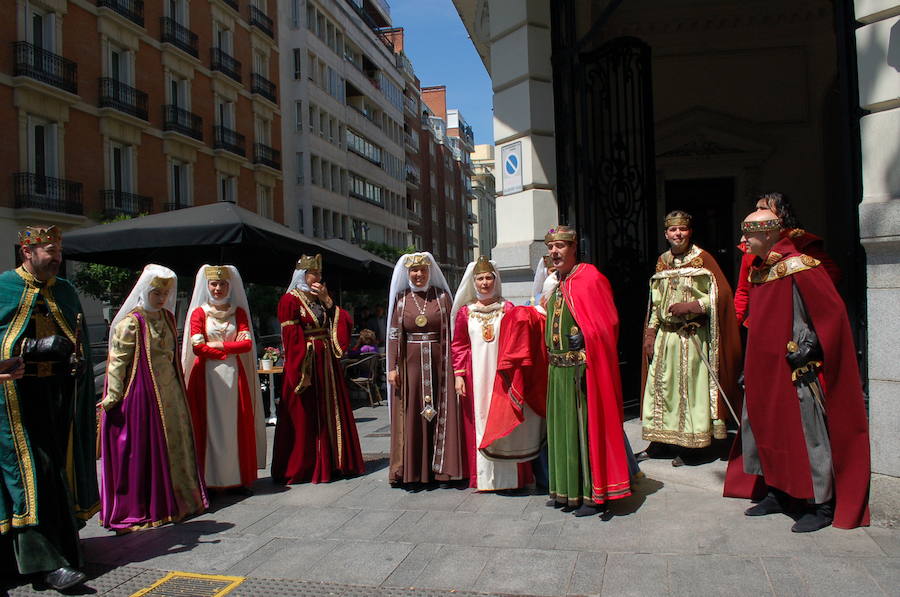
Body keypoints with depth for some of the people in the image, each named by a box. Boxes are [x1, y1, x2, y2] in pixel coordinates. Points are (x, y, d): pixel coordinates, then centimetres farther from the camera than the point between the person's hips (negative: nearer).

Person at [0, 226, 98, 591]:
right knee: (30, 472, -6)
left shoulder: (65, 292, 13)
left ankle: (62, 543, 20)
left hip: (60, 395, 4)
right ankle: (46, 560, -7)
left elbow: (80, 343, 16)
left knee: (60, 469, 8)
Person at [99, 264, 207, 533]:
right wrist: (112, 398, -17)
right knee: (141, 448, -1)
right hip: (141, 392, -7)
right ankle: (137, 510, 11)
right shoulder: (131, 322, -11)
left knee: (173, 443, 13)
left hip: (169, 392, 7)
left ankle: (176, 498, 27)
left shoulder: (167, 317, 11)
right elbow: (118, 361, -13)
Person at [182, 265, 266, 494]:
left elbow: (247, 344, 0)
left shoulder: (239, 312, 10)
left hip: (233, 375, 2)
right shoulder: (199, 312, 4)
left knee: (236, 426, 1)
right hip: (206, 375, -2)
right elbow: (197, 347, -7)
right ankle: (208, 480, 4)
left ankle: (238, 478, 8)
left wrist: (219, 344, -7)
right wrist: (229, 351, -7)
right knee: (208, 425, -2)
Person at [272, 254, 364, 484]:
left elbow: (345, 322, 7)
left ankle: (330, 463, 22)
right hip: (305, 364, -7)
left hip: (327, 363, 7)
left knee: (331, 414, 11)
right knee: (304, 417, 0)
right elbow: (291, 339, -13)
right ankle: (300, 468, 12)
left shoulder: (322, 298, 15)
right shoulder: (290, 300, -6)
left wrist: (327, 301, -4)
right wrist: (301, 371, -19)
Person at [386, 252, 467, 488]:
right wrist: (392, 367, -4)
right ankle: (412, 474, 8)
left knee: (441, 413, 2)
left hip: (438, 363, 0)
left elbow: (451, 331, 1)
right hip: (411, 364, 0)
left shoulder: (442, 296, 5)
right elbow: (394, 335, 4)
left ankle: (442, 469, 13)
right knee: (412, 415, 2)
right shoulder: (401, 299, 6)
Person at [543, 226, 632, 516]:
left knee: (586, 427, -2)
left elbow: (604, 326, -15)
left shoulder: (589, 279, -10)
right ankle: (567, 491, 26)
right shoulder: (558, 284, 15)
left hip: (583, 369, -9)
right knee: (562, 427, 14)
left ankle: (594, 495, 9)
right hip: (559, 370, 9)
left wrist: (583, 340, -21)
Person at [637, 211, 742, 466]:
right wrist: (650, 334, 9)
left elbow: (721, 294, -9)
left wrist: (690, 306, -16)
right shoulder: (662, 261, 12)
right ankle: (659, 441, 17)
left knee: (689, 387, -1)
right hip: (664, 336, 5)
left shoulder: (702, 258, -3)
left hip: (692, 337, -5)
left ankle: (685, 446, 10)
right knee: (660, 385, 6)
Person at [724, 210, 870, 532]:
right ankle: (776, 493, 26)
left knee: (807, 433, -1)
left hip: (795, 369, -9)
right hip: (765, 367, 9)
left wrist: (810, 348, -16)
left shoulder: (799, 267, -15)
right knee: (761, 427, 13)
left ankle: (822, 505, 12)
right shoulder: (758, 270, 11)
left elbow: (833, 311, -16)